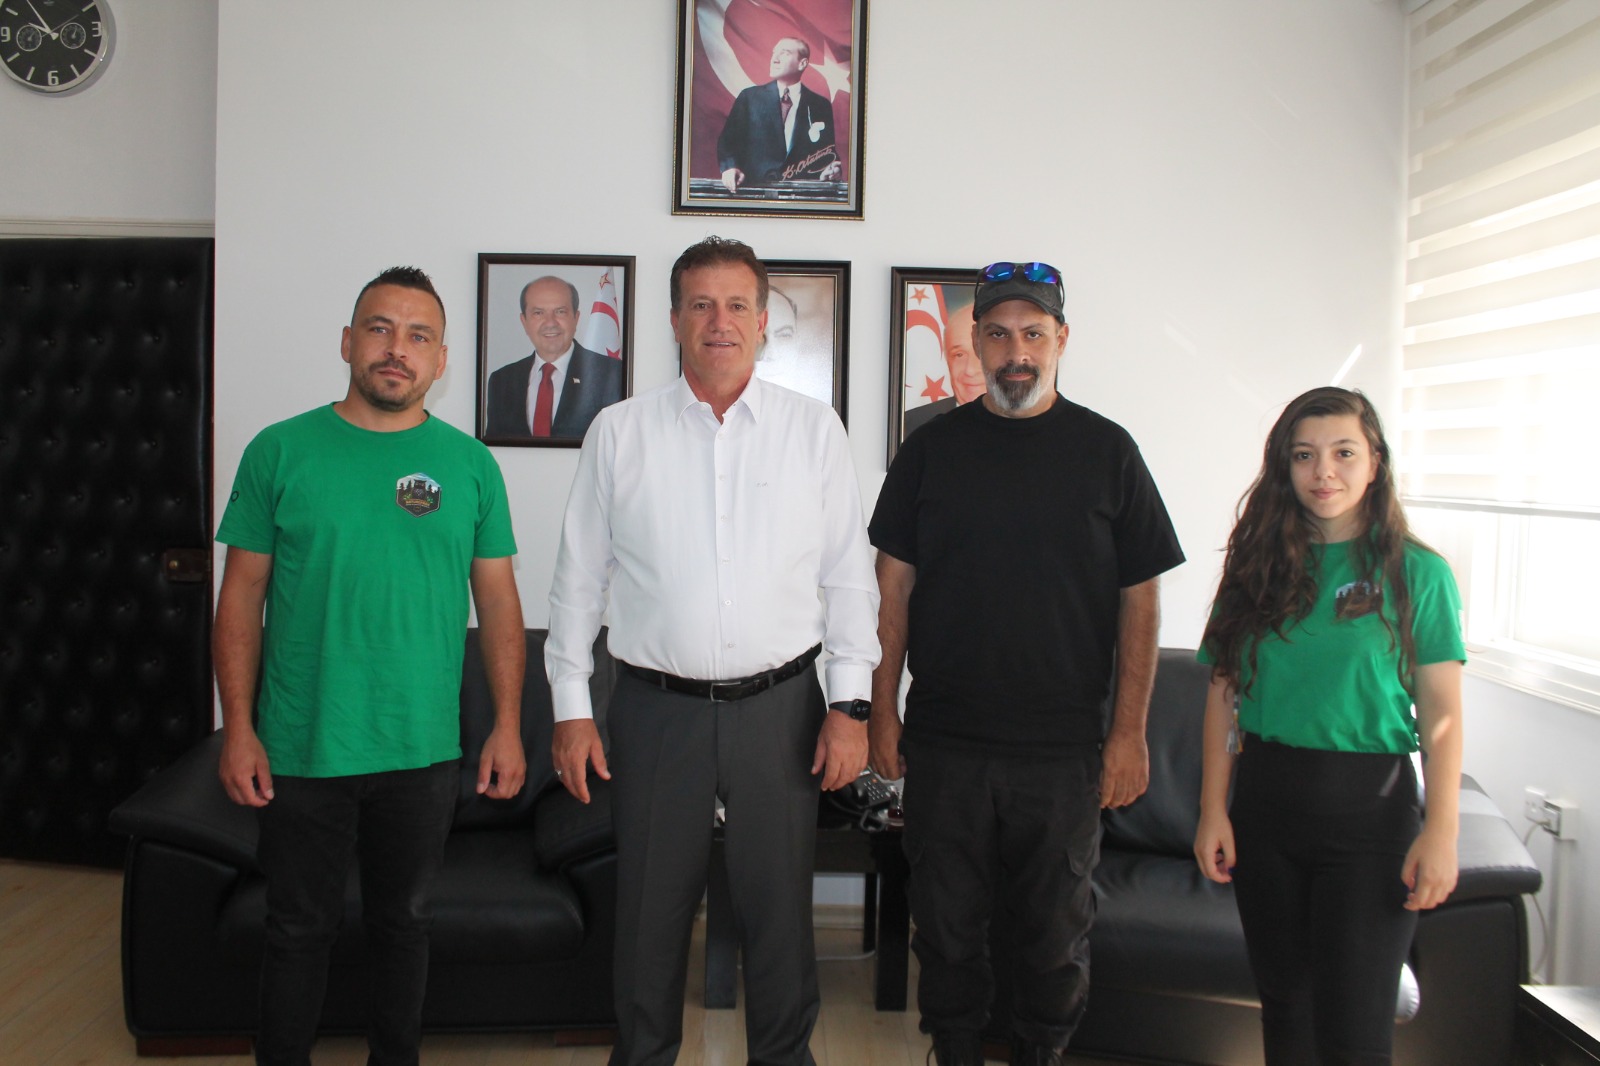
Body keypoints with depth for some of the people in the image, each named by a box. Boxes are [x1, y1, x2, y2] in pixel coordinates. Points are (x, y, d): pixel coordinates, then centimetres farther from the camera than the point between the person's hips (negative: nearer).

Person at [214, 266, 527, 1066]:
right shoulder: (279, 451, -2)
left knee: (403, 922, 17)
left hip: (424, 753, 1)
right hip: (300, 752, -1)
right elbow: (241, 596, 0)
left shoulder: (470, 464, 1)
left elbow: (498, 601, 3)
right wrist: (238, 727, -5)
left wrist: (508, 725, -2)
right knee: (299, 929, 12)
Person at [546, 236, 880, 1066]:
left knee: (779, 909, 11)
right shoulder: (619, 431, 2)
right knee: (650, 912, 12)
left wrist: (851, 703, -2)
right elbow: (579, 577, 5)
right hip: (656, 708, 0)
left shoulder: (813, 429, 3)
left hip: (780, 707, 0)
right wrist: (571, 709, 2)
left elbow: (848, 575, 3)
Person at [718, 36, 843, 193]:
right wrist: (730, 167, -12)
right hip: (754, 188, -1)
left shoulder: (820, 105, 13)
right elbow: (727, 140, 8)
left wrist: (832, 171, -7)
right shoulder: (749, 97, 12)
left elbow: (828, 153, 15)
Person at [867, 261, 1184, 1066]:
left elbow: (1140, 601, 0)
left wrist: (1130, 732, -5)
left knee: (1055, 932, 12)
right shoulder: (931, 448, 4)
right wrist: (882, 710, 0)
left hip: (1065, 749, -1)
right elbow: (893, 586, 5)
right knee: (946, 925, 13)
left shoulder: (1107, 450, 1)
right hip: (942, 741, 1)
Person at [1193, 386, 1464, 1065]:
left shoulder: (1418, 573, -3)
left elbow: (1441, 711, -4)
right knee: (1284, 1002, 15)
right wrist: (1214, 809, 1)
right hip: (1265, 801, 3)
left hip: (1370, 810, -3)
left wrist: (1441, 831, -10)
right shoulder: (1260, 567, 5)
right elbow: (1224, 696, 5)